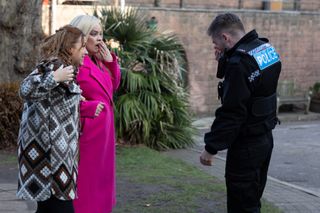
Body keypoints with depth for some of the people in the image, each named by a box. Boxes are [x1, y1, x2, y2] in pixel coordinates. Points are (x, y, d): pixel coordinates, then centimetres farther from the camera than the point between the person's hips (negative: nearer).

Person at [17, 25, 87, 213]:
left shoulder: (62, 67, 17)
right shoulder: (53, 66, -12)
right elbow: (26, 90, -24)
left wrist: (75, 98, 21)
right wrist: (55, 78, -29)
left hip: (58, 147, 10)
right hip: (49, 149, -10)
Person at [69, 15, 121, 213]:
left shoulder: (97, 61, 11)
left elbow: (113, 86, 18)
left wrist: (111, 61, 6)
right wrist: (88, 107, -23)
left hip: (103, 129, 9)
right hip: (87, 130, -9)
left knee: (99, 177, 15)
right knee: (87, 180, -2)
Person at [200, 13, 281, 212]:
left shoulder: (239, 63, -22)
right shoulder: (266, 48, 5)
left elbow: (231, 114, -24)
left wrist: (211, 148, -17)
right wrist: (225, 60, 5)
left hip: (246, 145, -9)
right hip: (265, 138, 9)